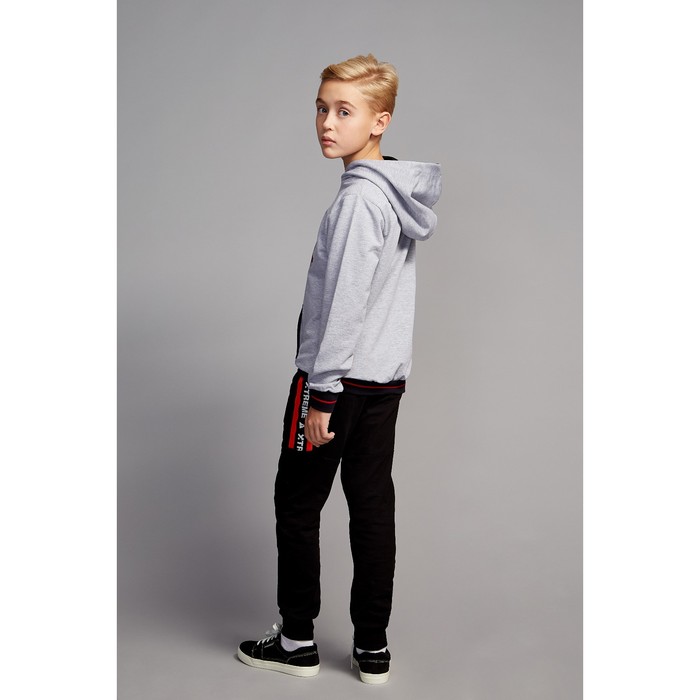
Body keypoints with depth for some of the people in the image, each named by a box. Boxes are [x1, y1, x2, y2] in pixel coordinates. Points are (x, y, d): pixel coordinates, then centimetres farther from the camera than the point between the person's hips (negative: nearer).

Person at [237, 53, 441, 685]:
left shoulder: (359, 197, -18)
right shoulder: (401, 193, 10)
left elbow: (344, 305, -22)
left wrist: (322, 394, -17)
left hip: (339, 377, -9)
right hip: (388, 375, 9)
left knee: (297, 505, 6)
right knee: (373, 506, 11)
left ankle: (297, 641, 18)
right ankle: (373, 648, 19)